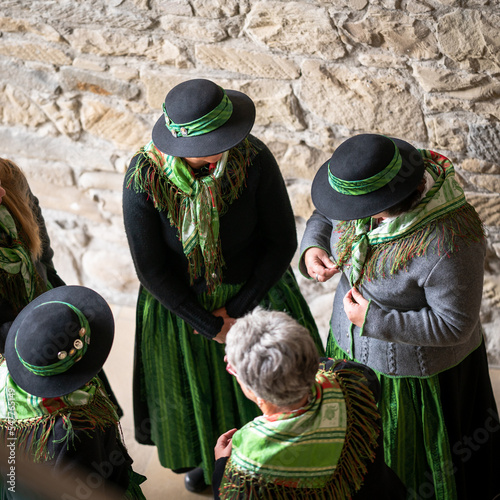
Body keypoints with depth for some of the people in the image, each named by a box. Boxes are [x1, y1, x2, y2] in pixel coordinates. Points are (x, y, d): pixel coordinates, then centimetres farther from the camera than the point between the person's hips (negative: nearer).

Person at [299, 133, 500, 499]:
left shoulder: (449, 243, -37)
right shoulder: (377, 183, -17)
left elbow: (455, 324, -27)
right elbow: (326, 216, 3)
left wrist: (373, 321, -27)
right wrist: (313, 249, -17)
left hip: (419, 369, -7)